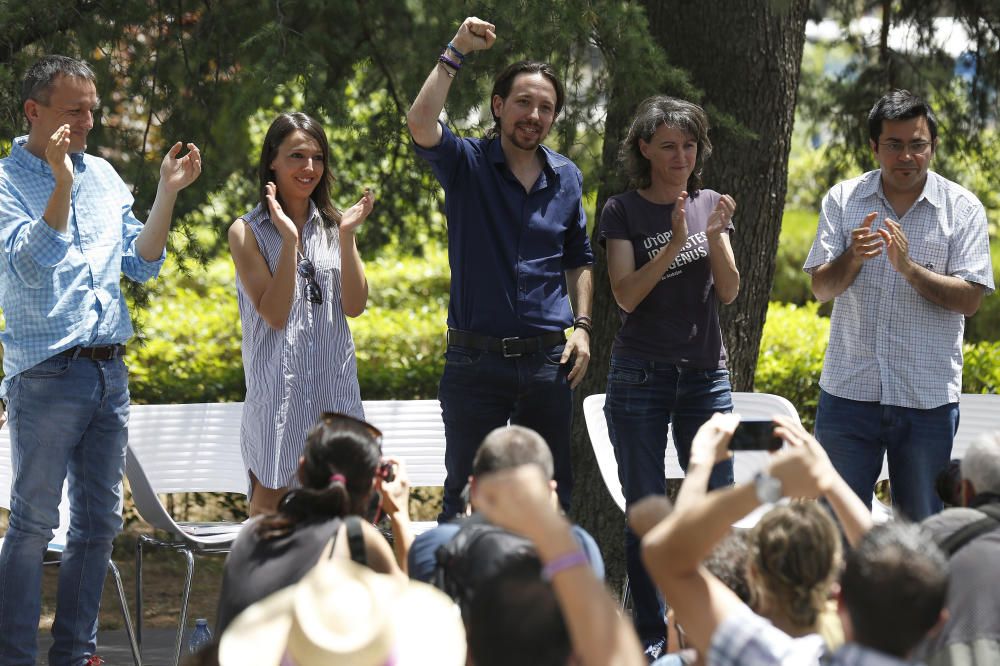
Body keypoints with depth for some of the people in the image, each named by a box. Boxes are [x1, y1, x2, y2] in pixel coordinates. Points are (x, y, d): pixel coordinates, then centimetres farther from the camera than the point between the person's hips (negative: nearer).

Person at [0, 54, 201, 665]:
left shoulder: (104, 176, 12)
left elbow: (142, 263, 13)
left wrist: (168, 195, 1)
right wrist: (61, 183, -29)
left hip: (109, 372, 7)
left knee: (100, 521, 10)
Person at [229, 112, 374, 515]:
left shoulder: (333, 227, 10)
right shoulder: (248, 232, -2)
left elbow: (354, 306, 0)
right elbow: (274, 314, -11)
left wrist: (347, 237, -9)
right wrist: (289, 240, -17)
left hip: (334, 386, 4)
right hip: (277, 387, -4)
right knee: (269, 500, 0)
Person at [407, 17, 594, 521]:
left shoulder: (566, 178, 10)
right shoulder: (467, 166, -3)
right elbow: (421, 123, -23)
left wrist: (582, 326, 8)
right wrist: (456, 53, -22)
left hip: (546, 362, 4)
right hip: (476, 360, -3)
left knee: (551, 496, 10)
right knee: (466, 496, 2)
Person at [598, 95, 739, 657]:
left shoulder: (712, 205, 8)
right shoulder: (624, 211, -1)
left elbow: (729, 292, 1)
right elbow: (627, 295, -11)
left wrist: (715, 235, -16)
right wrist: (675, 242, -22)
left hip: (706, 373, 3)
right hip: (641, 374, -3)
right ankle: (651, 636, 7)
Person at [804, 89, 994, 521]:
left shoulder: (963, 208, -1)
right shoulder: (843, 200, 4)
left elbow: (970, 300, -7)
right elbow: (821, 289, 0)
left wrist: (909, 267, -22)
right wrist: (853, 258, -21)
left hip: (928, 399, -1)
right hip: (849, 389, 1)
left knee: (921, 530, 8)